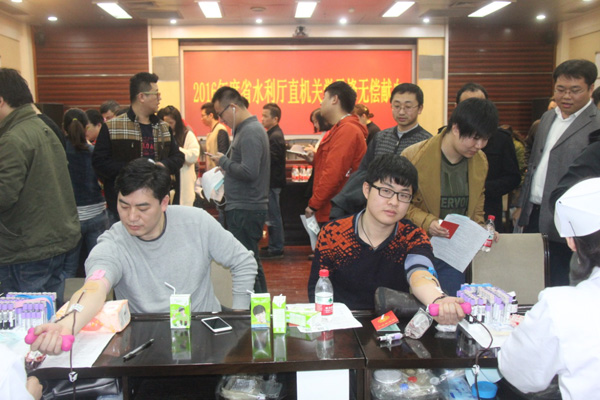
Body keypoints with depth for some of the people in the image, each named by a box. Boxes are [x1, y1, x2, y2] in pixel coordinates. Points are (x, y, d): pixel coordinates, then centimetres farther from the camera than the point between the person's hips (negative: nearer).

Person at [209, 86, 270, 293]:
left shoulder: (250, 132, -15)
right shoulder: (248, 128, 17)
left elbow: (249, 171, -24)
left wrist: (224, 161, -11)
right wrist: (226, 166, 7)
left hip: (245, 210, -11)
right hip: (245, 208, 11)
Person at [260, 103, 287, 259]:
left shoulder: (275, 136, -16)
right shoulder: (272, 134, 16)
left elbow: (270, 158, -22)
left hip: (273, 182, -10)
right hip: (271, 181, 10)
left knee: (273, 216, -3)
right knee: (272, 216, 16)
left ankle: (276, 249, 4)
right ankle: (274, 246, 25)